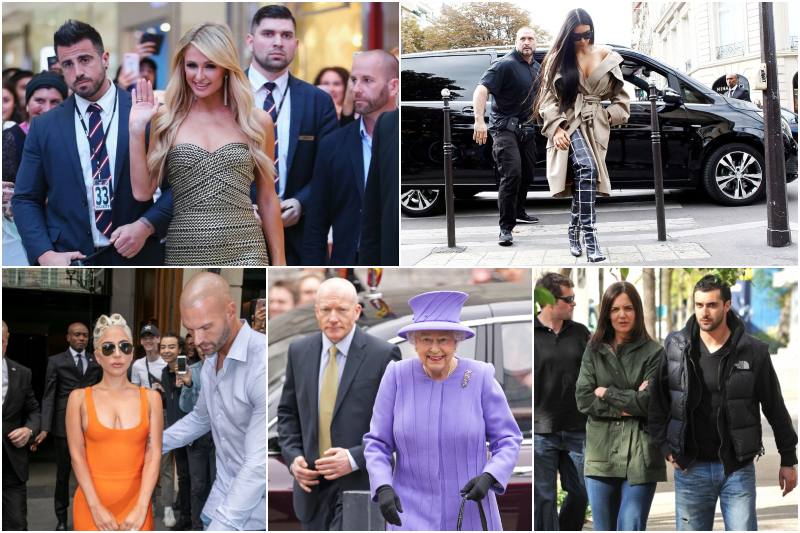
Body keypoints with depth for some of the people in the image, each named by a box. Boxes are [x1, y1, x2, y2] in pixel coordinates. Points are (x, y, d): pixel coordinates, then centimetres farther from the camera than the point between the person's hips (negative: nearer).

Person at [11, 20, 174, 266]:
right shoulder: (44, 128, 3)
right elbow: (25, 199, 3)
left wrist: (146, 225, -16)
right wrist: (45, 254, -12)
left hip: (135, 256, -1)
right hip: (68, 259, 1)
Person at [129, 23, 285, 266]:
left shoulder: (257, 121, 5)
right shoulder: (168, 119, 5)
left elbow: (267, 199, 10)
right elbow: (142, 192, 1)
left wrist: (279, 262, 8)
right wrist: (136, 130, -6)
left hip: (243, 253, 0)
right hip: (185, 253, 0)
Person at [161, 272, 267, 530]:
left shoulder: (262, 364, -26)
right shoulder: (212, 358, 5)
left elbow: (259, 463, -28)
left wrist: (221, 526, -32)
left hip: (258, 504, -8)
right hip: (225, 489, 8)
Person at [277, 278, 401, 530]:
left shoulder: (383, 355, -7)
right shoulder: (299, 351, 8)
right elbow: (287, 412, 17)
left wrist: (356, 458, -17)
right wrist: (293, 457, 0)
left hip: (360, 484, -5)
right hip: (312, 486, 5)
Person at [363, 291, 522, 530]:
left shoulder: (480, 377, -6)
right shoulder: (397, 377, -6)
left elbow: (508, 441, -2)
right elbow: (376, 444, -1)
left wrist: (489, 478, -20)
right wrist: (383, 488, -17)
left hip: (469, 514, 1)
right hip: (413, 516, -1)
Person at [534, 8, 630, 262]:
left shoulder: (606, 56, 11)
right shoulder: (558, 59, 5)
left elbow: (619, 93, 20)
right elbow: (548, 97, 3)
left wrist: (612, 115, 5)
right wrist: (556, 127, -10)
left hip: (595, 125, 4)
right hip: (569, 123, -4)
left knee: (586, 175, -4)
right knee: (586, 168, -27)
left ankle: (574, 232, 18)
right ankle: (590, 237, -32)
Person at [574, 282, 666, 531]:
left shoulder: (653, 352, 0)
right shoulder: (593, 351, 9)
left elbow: (649, 401, -10)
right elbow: (583, 399, -1)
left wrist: (607, 394, -4)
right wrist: (623, 407, -10)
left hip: (639, 455, -3)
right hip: (601, 454, 3)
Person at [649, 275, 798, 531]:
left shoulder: (753, 351, -4)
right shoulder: (676, 347, 0)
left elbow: (775, 408, 3)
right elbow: (657, 401, 9)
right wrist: (666, 447, 1)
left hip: (738, 469, -1)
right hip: (690, 469, 2)